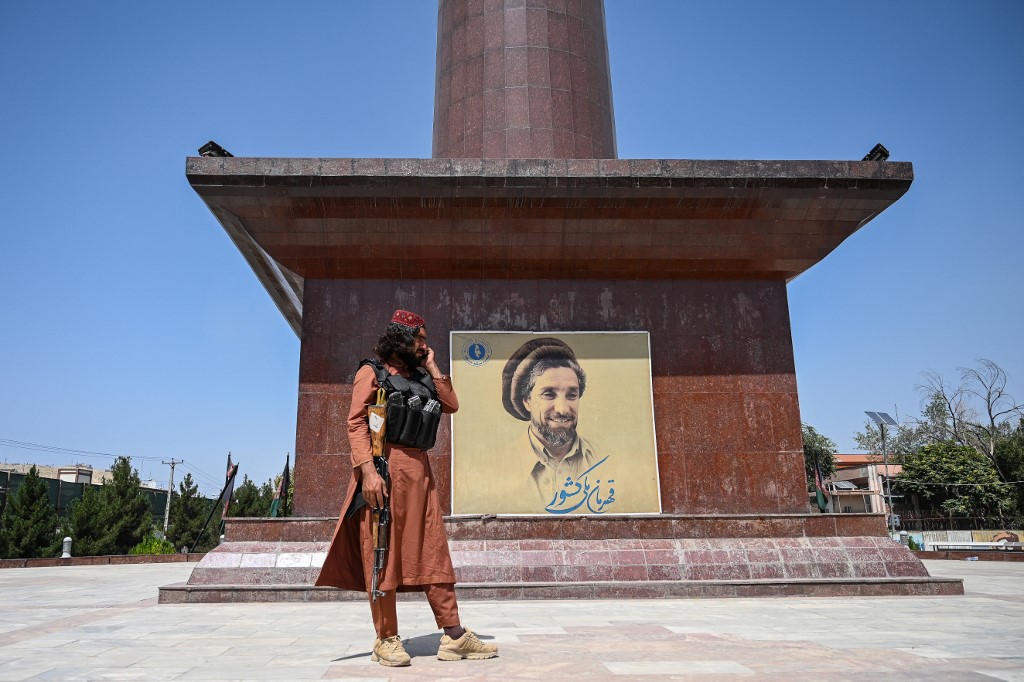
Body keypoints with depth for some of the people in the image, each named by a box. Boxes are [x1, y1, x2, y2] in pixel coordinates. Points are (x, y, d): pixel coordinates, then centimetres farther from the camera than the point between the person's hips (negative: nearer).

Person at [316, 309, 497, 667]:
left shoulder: (418, 375, 19)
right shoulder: (372, 372, 0)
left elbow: (451, 405, 10)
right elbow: (356, 423, -9)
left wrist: (431, 366, 9)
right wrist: (368, 470, -20)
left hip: (419, 471, 7)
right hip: (385, 470, -6)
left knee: (433, 552, 5)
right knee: (383, 555, 1)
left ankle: (454, 636, 9)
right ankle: (386, 639, 12)